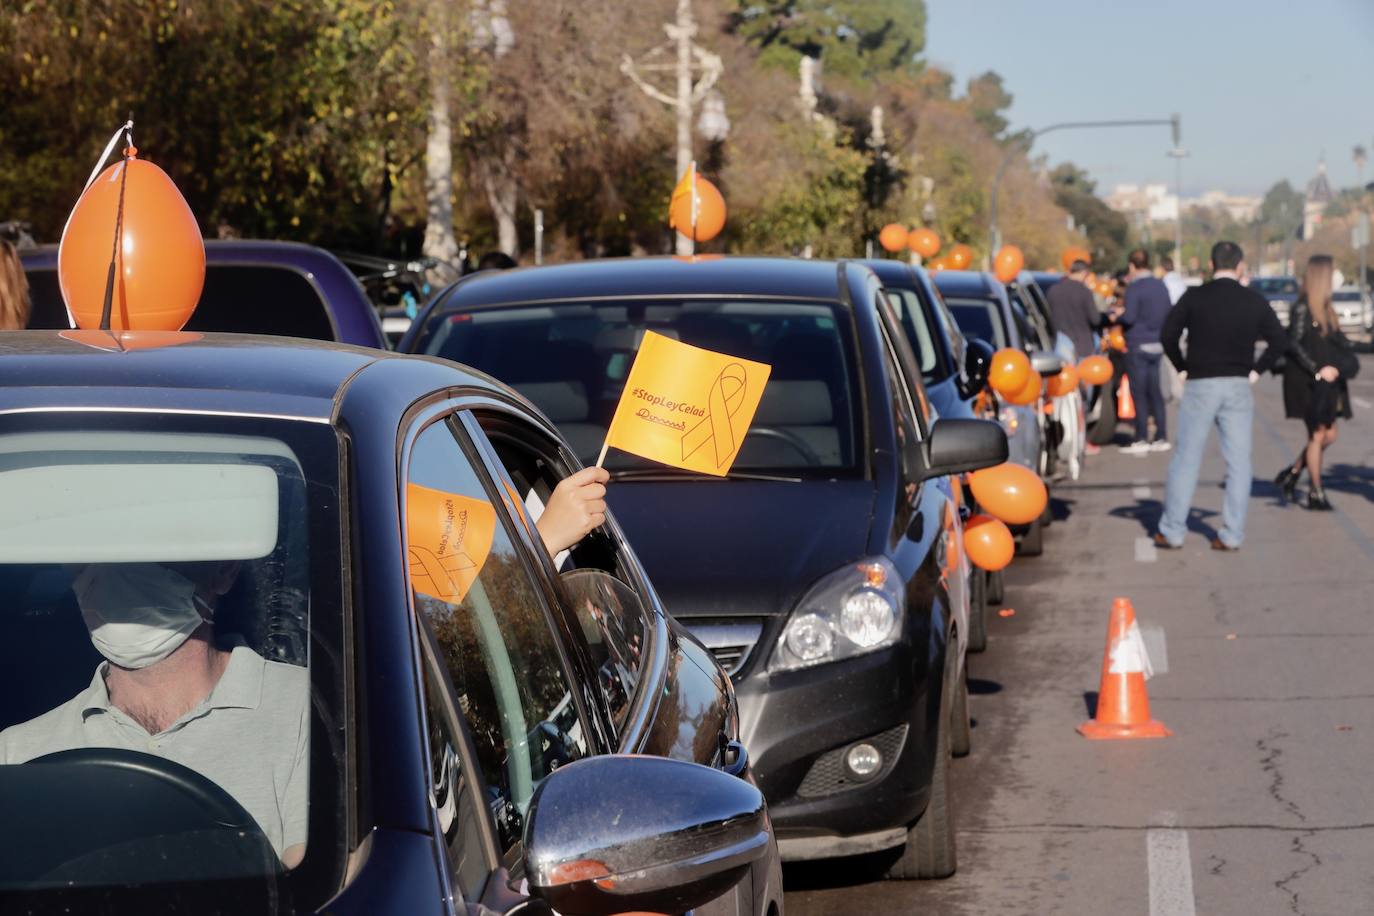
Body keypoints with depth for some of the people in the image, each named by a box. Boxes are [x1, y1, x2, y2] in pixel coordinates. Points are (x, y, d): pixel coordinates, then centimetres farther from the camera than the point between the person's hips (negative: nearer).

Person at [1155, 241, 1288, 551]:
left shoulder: (1194, 297, -3)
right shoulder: (1255, 301, 3)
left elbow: (1167, 335, -7)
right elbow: (1279, 341, 3)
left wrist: (1182, 368, 5)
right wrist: (1256, 370, 8)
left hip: (1200, 385, -1)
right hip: (1238, 387, 1)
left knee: (1186, 460, 5)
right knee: (1238, 463, 5)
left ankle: (1172, 531, 6)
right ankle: (1232, 535, 3)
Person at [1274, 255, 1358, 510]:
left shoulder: (1325, 309, 12)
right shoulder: (1302, 309, -14)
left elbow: (1336, 339, 18)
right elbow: (1293, 345, -19)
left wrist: (1347, 360, 1)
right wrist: (1317, 370, -22)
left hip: (1326, 382, 8)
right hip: (1307, 383, -8)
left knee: (1328, 435, 10)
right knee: (1317, 435, -3)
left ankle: (1291, 474, 23)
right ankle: (1316, 493, 5)